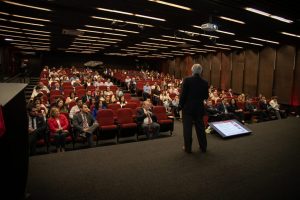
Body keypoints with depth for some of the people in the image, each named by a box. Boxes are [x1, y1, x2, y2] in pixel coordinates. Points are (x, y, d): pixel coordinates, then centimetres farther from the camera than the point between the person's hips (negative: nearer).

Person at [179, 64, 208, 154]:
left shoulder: (187, 80, -12)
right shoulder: (205, 82, -1)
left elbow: (183, 94, -13)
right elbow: (206, 96, 4)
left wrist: (181, 105, -3)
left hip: (188, 108, -3)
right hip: (199, 108, 4)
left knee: (187, 128, 6)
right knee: (200, 127, 14)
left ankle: (188, 148, 14)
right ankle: (203, 147, 25)